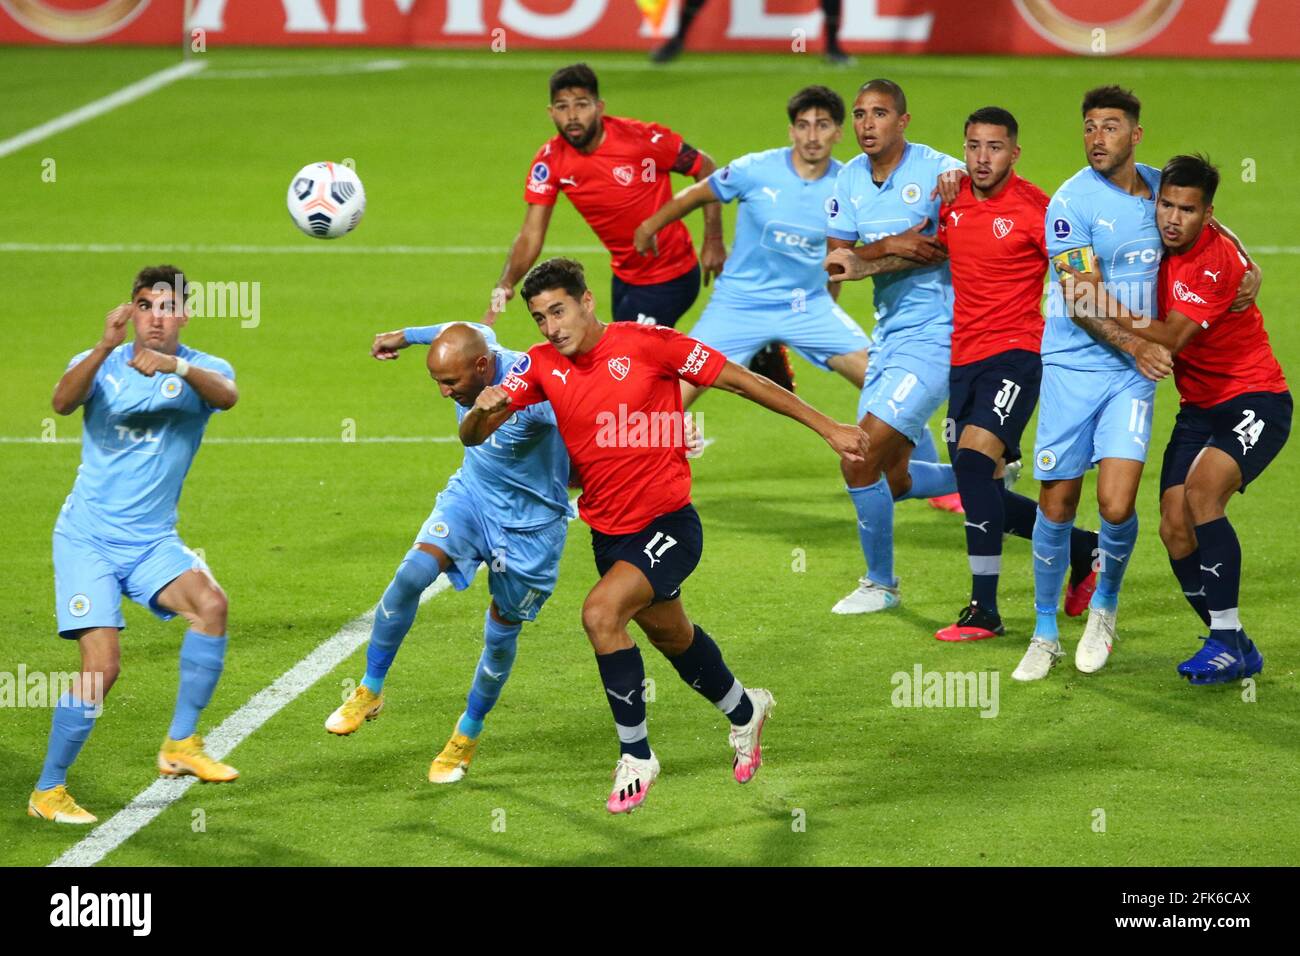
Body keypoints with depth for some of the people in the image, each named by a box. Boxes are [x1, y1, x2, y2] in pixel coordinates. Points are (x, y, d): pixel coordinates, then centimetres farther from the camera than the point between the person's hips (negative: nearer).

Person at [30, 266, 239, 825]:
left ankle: (180, 745, -13)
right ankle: (48, 791, 1)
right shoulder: (102, 364, -2)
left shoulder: (201, 370, 0)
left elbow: (227, 395, -25)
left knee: (211, 603, -26)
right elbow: (63, 402, -24)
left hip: (153, 541, 2)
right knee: (102, 665, -14)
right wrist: (105, 348, -40)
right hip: (88, 538, -2)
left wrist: (177, 366, -44)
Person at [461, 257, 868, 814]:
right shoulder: (542, 366, -5)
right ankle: (743, 711, 56)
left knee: (601, 614, -26)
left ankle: (635, 757, -10)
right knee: (671, 636, 25)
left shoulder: (646, 344, -18)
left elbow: (741, 381, -11)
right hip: (608, 532, 6)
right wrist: (482, 410, -32)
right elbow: (473, 436, -7)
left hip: (668, 525, -6)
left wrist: (828, 429, -9)